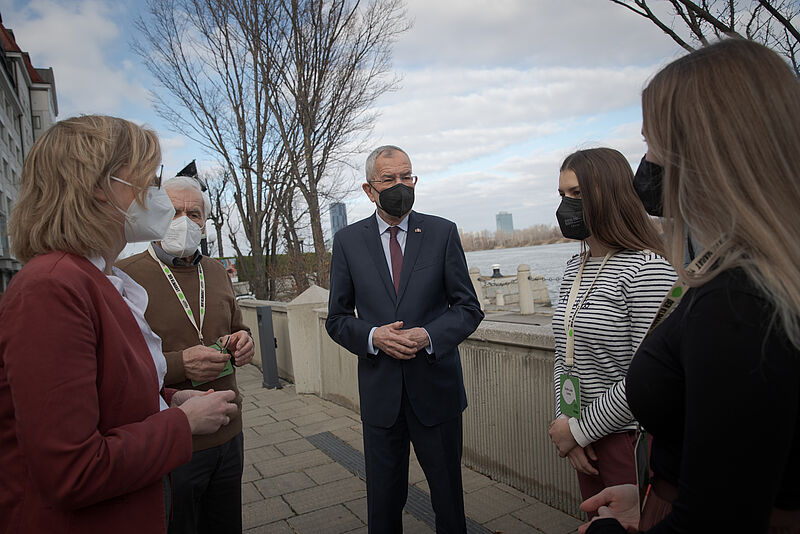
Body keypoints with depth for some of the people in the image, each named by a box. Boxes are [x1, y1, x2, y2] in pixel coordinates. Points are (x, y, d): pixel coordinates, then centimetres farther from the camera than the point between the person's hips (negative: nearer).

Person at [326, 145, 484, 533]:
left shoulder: (442, 233, -1)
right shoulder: (347, 241, 0)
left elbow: (468, 307, 0)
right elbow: (337, 319, 4)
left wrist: (429, 335, -18)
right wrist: (373, 337, -16)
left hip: (435, 385, 0)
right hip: (379, 389, 1)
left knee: (448, 494, 17)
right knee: (383, 500, 16)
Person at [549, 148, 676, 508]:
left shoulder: (648, 268, -18)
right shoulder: (574, 268, 7)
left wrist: (579, 431, -13)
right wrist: (564, 420, -2)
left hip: (633, 439, -7)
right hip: (589, 440, 7)